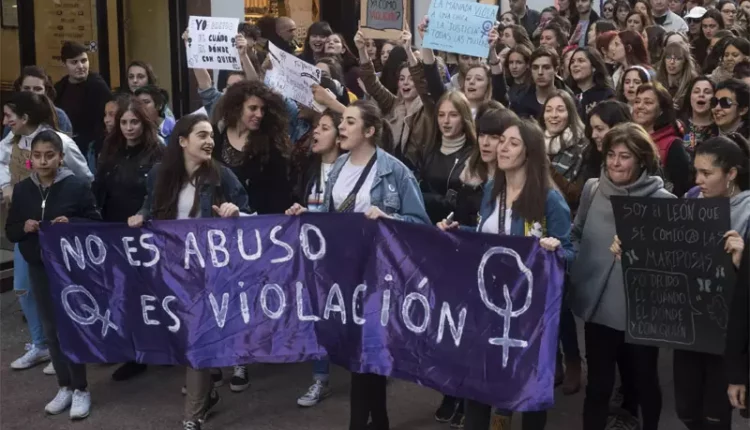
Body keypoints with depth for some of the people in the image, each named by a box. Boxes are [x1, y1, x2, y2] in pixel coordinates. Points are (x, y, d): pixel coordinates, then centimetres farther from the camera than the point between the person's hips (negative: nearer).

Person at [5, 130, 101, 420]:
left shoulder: (78, 185, -8)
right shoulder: (22, 189, 3)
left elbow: (95, 223, -5)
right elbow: (10, 231, 9)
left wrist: (71, 223, -22)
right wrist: (24, 227, -12)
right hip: (39, 269, 4)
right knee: (51, 329, 11)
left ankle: (81, 389, 12)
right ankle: (64, 387, 23)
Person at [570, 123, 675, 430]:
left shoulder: (662, 201, -11)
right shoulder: (592, 189, 0)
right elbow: (576, 235, 13)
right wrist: (576, 269, 1)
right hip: (598, 305, 2)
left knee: (645, 381, 18)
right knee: (598, 384, 13)